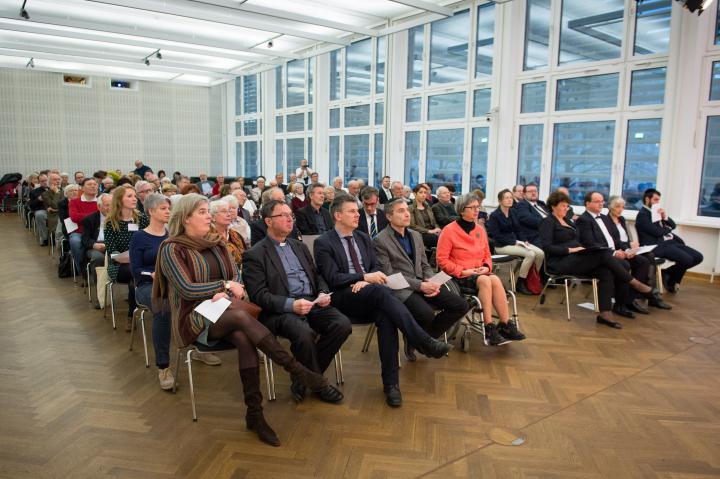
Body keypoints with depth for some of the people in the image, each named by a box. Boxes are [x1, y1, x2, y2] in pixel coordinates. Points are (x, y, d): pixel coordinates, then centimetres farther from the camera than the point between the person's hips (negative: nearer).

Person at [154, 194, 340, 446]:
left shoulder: (217, 243, 12)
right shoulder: (172, 249, -6)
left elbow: (236, 276, 6)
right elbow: (187, 289, -15)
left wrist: (225, 293, -15)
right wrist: (225, 286, -11)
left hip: (224, 310, 5)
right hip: (194, 318, -5)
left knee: (244, 338, -30)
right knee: (241, 315, -35)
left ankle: (255, 413, -24)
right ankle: (297, 370, -31)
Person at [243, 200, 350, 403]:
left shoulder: (300, 246, 21)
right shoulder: (254, 255, 0)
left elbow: (317, 276, 23)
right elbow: (259, 295, -9)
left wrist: (323, 293, 0)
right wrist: (291, 304, -23)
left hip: (312, 303, 6)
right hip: (280, 310, -6)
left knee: (343, 324, -20)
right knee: (304, 333, -35)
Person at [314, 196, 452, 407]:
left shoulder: (363, 238, 19)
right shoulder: (323, 243, 0)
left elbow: (376, 268, 13)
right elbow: (332, 278, -9)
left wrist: (365, 282, -10)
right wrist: (365, 277, -18)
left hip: (370, 296, 5)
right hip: (344, 297, -4)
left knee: (386, 318, -31)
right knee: (381, 290, -35)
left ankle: (390, 382, -25)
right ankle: (424, 342, -34)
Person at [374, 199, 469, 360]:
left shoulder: (416, 235, 17)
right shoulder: (380, 241, -6)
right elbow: (388, 275, -11)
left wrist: (431, 282, -5)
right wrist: (420, 285, -16)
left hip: (423, 283, 7)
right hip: (400, 288, -7)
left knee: (461, 305, -9)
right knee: (427, 314, -33)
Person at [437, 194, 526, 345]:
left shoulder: (480, 229, 12)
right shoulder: (449, 230, -6)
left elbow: (487, 255, 19)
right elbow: (442, 260, -9)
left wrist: (486, 267, -3)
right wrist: (463, 271, -16)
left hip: (480, 273, 5)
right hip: (459, 276, -5)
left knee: (495, 280, -28)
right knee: (485, 281, -32)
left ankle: (505, 325, -24)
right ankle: (490, 328, -28)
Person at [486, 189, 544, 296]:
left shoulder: (514, 212, 12)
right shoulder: (494, 215, -8)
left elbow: (518, 230, 16)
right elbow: (497, 236, -12)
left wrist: (524, 241, -3)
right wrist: (514, 242, -17)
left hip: (516, 241, 7)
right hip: (501, 246, -7)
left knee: (540, 253, -15)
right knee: (530, 254, -26)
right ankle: (520, 284, -16)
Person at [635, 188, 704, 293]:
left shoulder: (657, 211, 18)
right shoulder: (642, 214, -9)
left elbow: (673, 225, 17)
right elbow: (658, 232, -16)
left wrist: (665, 216, -3)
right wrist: (668, 229, 5)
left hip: (670, 242, 9)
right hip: (657, 246, -9)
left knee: (698, 257, -1)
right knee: (687, 259, -25)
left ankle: (669, 274, 14)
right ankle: (668, 277, 3)